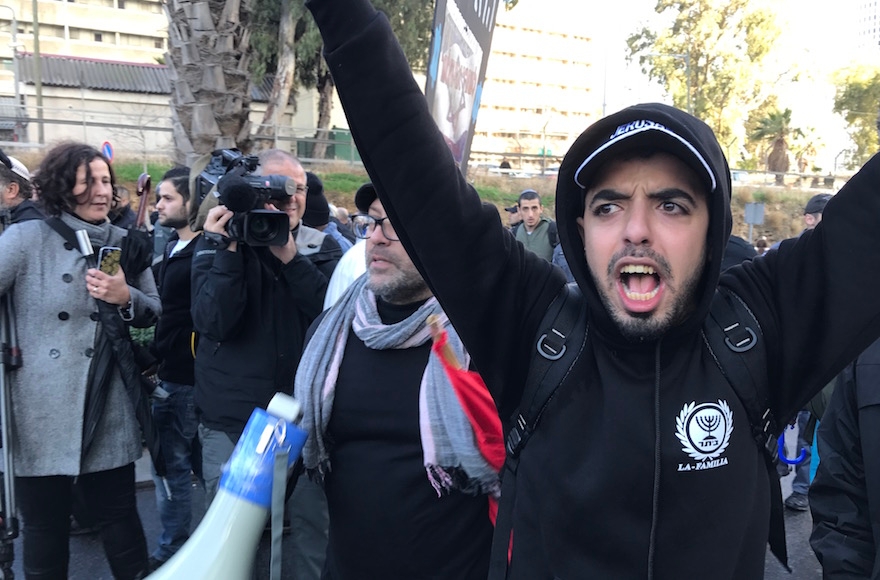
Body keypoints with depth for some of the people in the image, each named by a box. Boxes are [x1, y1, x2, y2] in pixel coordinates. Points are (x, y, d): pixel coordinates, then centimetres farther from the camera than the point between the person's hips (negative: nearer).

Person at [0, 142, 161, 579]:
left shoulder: (126, 245, 7)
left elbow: (155, 313, 9)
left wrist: (125, 298, -10)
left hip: (109, 411, 3)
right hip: (41, 412, -2)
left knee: (119, 513, 12)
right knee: (45, 524, 11)